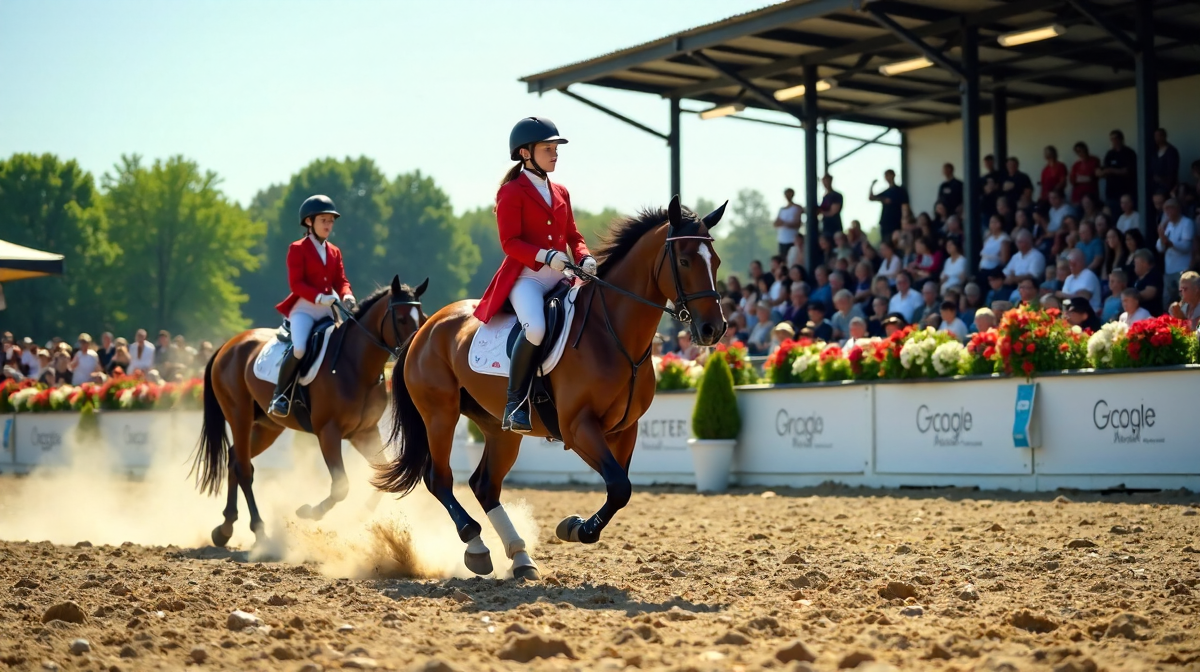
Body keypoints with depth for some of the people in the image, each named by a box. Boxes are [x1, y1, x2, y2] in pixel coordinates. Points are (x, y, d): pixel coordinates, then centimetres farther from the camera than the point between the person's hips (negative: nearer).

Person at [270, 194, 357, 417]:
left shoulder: (334, 252, 16)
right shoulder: (297, 249, -2)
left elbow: (341, 281, 10)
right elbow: (296, 283, -10)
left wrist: (347, 296, -13)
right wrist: (319, 297, -25)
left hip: (329, 310, 7)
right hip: (304, 308, -7)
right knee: (299, 348, -29)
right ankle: (280, 394, -15)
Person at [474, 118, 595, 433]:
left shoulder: (560, 193, 20)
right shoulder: (511, 192, 0)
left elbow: (573, 235, 19)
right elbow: (510, 242, -9)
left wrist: (585, 258, -3)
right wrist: (546, 256, -23)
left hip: (560, 279, 7)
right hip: (526, 277, -7)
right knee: (536, 328, -34)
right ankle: (515, 405, -22)